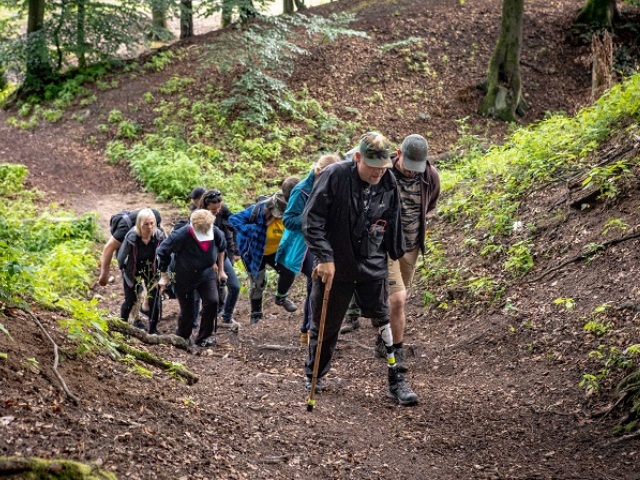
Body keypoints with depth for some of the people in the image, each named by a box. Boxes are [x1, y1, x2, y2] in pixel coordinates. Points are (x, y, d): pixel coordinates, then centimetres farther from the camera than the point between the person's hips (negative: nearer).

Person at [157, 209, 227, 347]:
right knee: (187, 311, 1)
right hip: (184, 277, -3)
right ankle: (181, 338, 31)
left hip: (207, 274, 3)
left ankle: (203, 338, 1)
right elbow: (163, 251, -14)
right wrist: (164, 276, -7)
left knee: (212, 302, -16)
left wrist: (221, 270, 13)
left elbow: (221, 247, 6)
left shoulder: (215, 232, -19)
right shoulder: (181, 235, -30)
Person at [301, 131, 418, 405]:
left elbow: (392, 225, 14)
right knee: (325, 324, 9)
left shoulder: (389, 184, -1)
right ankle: (313, 376, 30)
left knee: (384, 320, -2)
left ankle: (395, 380, 6)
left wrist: (397, 257, 17)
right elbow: (312, 219, -15)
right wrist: (324, 257, -19)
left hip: (372, 267, 3)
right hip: (334, 265, -3)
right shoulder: (335, 176, -15)